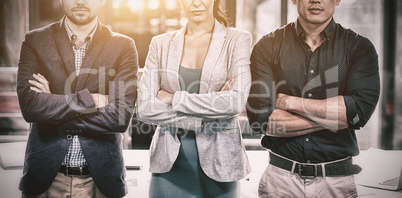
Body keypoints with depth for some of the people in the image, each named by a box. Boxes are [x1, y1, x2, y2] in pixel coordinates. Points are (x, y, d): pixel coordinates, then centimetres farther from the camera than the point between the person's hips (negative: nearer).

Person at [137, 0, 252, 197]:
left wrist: (173, 98, -11)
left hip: (218, 158, -1)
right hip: (169, 159, 2)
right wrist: (205, 115, -12)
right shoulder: (161, 44, 5)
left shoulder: (237, 40, -1)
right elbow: (145, 108, -4)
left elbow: (237, 101, -15)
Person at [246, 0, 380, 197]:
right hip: (281, 175, 0)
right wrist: (334, 117, -15)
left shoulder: (359, 47, -1)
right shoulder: (268, 46, -2)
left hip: (336, 180, 1)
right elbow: (259, 116, -13)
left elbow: (360, 110, -16)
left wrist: (290, 102, -14)